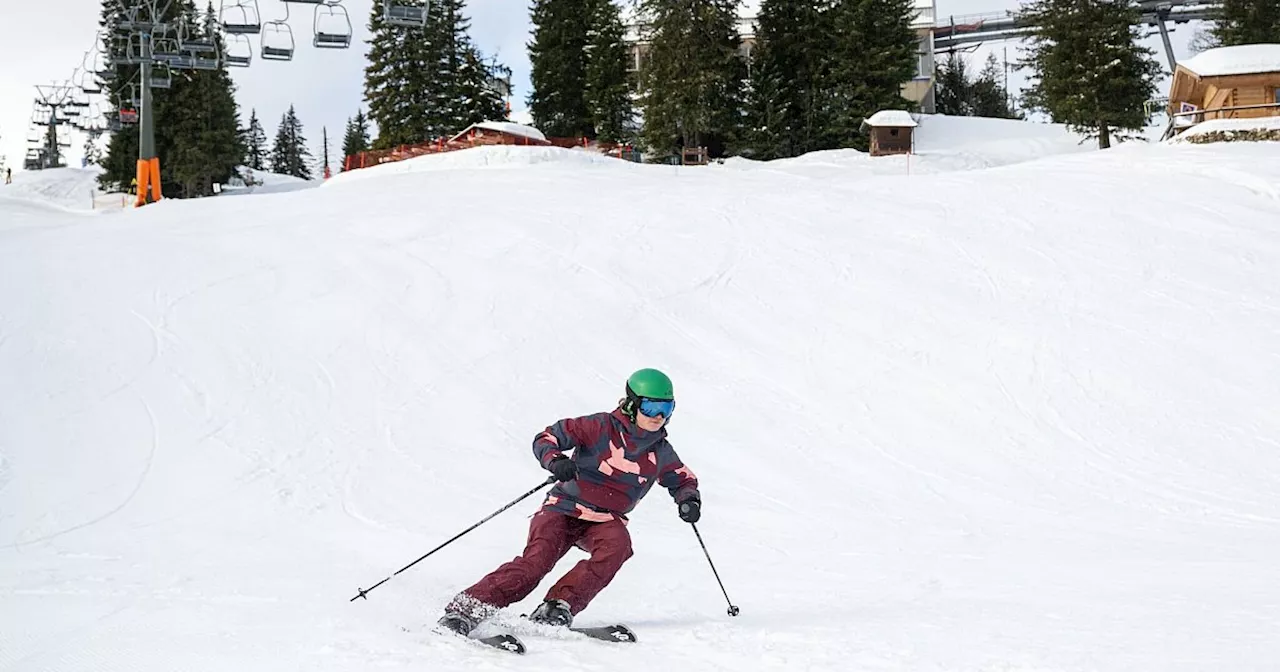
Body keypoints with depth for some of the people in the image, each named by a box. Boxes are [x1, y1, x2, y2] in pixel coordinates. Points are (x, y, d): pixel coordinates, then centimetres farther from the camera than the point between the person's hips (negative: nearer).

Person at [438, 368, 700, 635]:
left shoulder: (661, 452, 4)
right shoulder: (601, 427, -10)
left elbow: (683, 480, 20)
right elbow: (547, 438, -10)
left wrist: (689, 499, -3)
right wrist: (555, 461, -32)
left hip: (606, 520, 4)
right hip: (565, 510, -4)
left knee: (617, 546, -31)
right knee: (536, 561, -25)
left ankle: (558, 608, -28)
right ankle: (465, 610, -24)